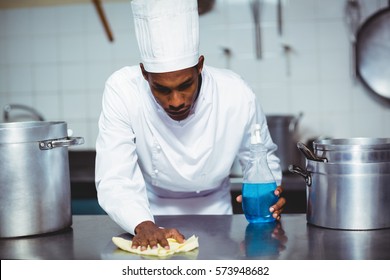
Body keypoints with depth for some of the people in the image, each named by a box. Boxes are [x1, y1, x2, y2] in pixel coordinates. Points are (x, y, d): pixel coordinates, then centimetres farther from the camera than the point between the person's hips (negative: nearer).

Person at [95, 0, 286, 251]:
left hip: (213, 214, -1)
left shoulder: (238, 96, -20)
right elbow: (115, 179, -26)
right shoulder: (122, 91, -23)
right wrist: (145, 226, -44)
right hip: (150, 216, 1)